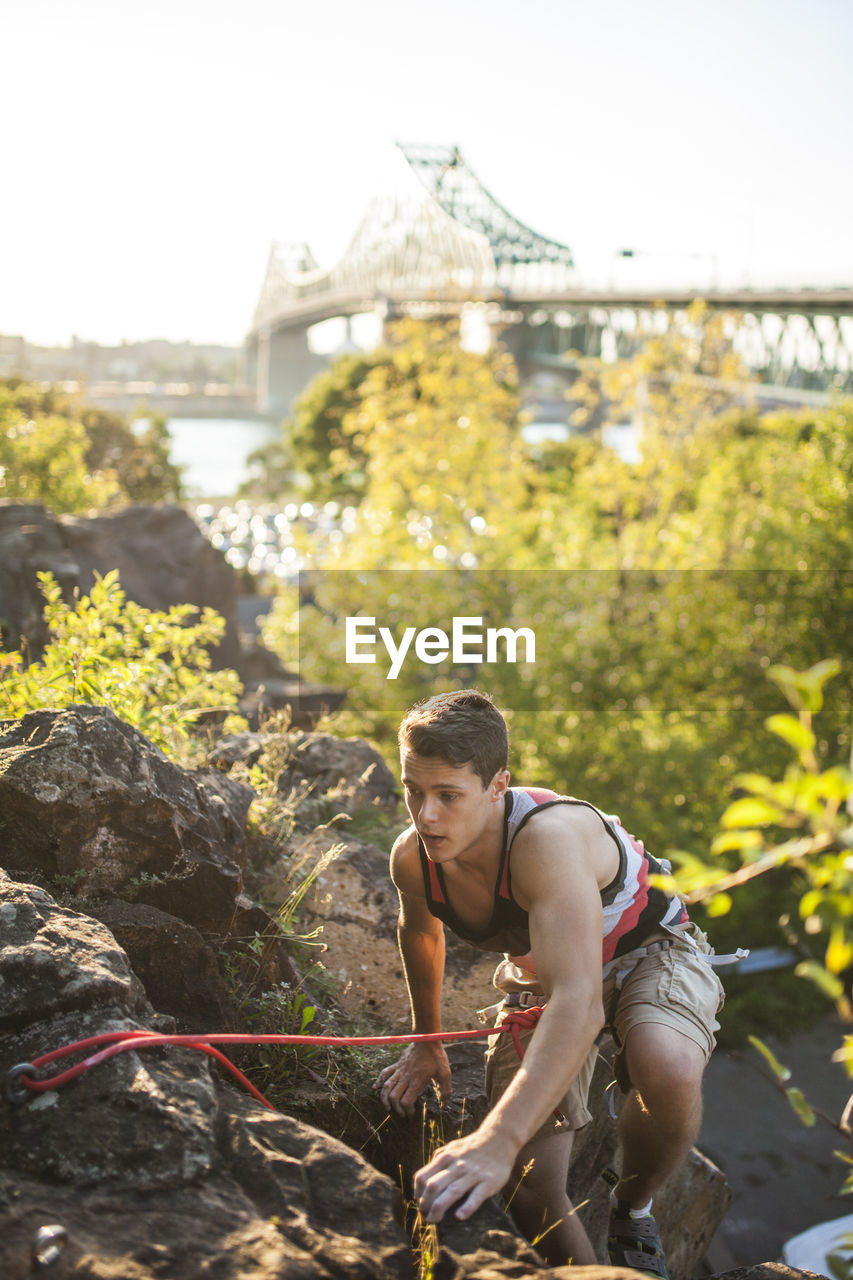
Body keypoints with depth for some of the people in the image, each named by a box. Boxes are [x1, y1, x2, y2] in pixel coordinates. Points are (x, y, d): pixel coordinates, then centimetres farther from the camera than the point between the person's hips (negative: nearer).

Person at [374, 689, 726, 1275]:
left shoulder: (550, 836, -40)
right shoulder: (413, 858, -19)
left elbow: (579, 1001, -51)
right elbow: (420, 931, 8)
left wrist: (498, 1141, -60)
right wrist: (426, 1045, 17)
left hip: (650, 953, -5)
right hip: (540, 976, 5)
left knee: (667, 1071, -38)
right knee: (528, 1186, -10)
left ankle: (633, 1209, -6)